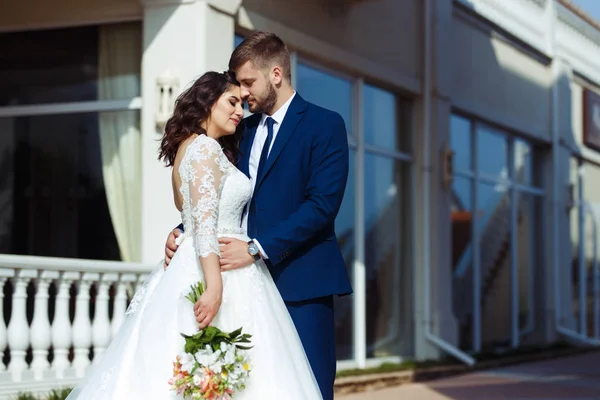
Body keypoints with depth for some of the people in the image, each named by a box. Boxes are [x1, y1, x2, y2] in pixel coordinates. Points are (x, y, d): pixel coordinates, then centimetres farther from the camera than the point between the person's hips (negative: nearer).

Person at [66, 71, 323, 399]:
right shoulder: (206, 148, -9)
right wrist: (215, 285, -28)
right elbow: (204, 221, -20)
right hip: (217, 270, -10)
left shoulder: (187, 146, 20)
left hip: (190, 270, 10)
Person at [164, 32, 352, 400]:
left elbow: (323, 204, -14)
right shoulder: (246, 128, 17)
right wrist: (182, 230, -1)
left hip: (301, 283, -6)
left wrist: (257, 248, -19)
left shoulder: (325, 125, -3)